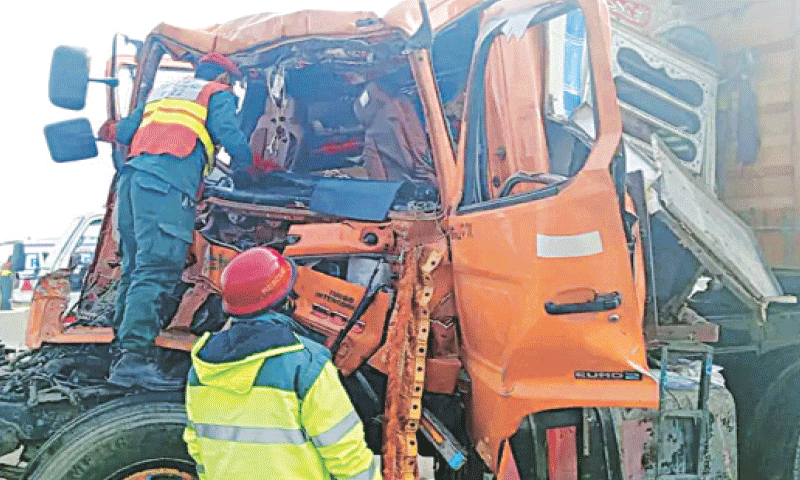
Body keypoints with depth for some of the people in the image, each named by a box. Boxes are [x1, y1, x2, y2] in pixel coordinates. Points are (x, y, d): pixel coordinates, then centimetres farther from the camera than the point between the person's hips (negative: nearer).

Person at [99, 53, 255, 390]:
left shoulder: (161, 91, 32)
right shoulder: (217, 94, 13)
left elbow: (125, 131, 31)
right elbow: (230, 136, -1)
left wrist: (111, 131, 54)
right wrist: (242, 163, 19)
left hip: (132, 176, 8)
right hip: (168, 184, -8)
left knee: (135, 268, 11)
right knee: (157, 270, -16)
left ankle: (126, 348, 11)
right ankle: (135, 357, -25)